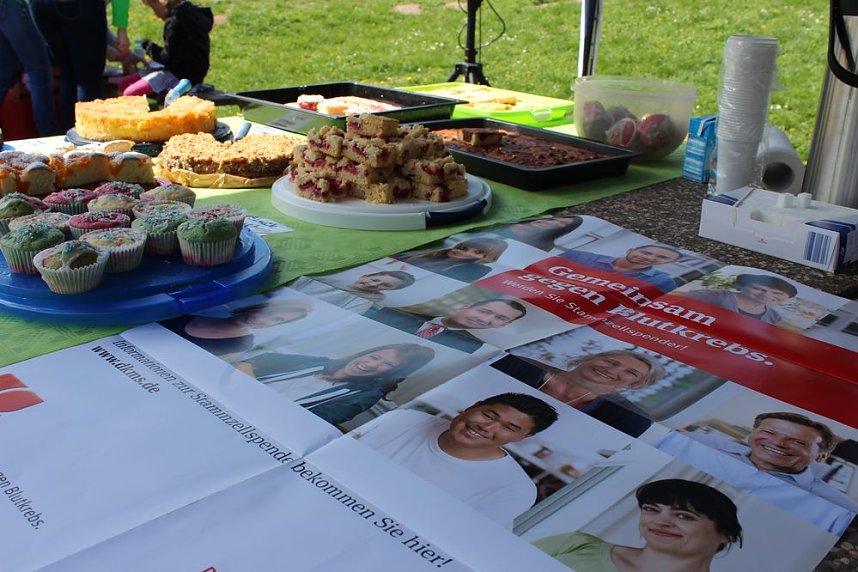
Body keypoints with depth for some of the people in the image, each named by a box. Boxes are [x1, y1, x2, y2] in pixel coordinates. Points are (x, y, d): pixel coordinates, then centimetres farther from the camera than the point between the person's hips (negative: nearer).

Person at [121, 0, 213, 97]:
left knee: (129, 93, -19)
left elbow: (168, 58, -16)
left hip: (181, 76, -10)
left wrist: (150, 47, -2)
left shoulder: (176, 21, -18)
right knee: (124, 84, 11)